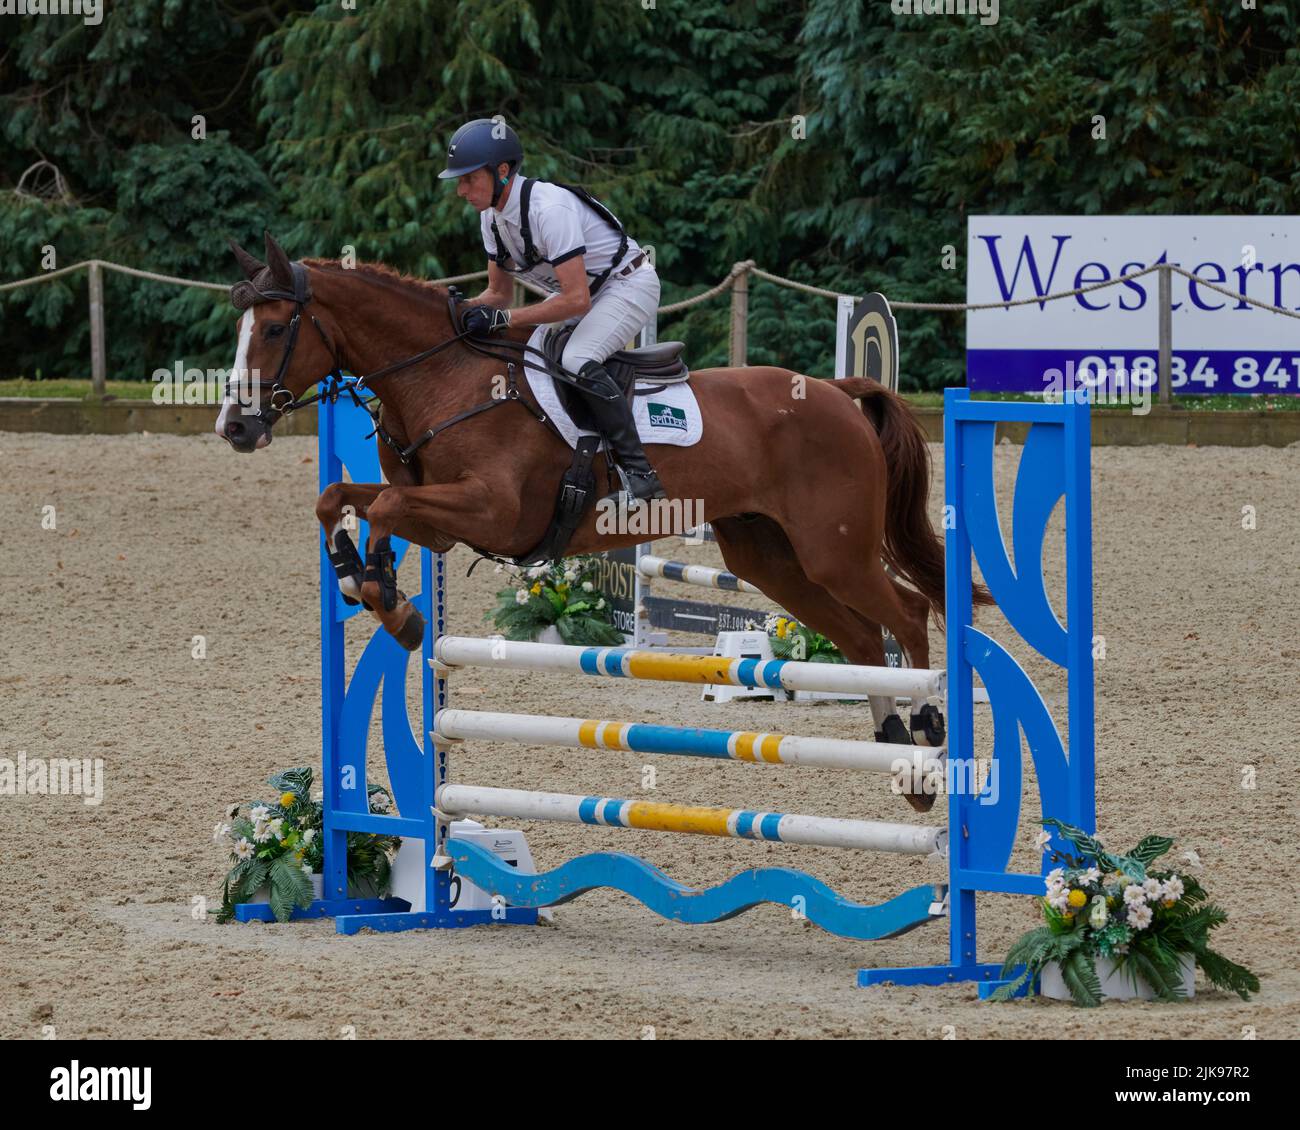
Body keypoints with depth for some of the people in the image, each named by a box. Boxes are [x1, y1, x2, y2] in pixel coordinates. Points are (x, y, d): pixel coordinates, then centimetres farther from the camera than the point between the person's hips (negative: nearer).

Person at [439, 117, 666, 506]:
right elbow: (498, 293, 6)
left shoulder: (548, 208, -32)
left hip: (630, 285, -9)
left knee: (578, 360, -30)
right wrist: (464, 308, -15)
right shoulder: (492, 215, -5)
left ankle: (639, 471, -27)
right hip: (585, 290, 9)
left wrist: (503, 317, -36)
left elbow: (576, 300, -34)